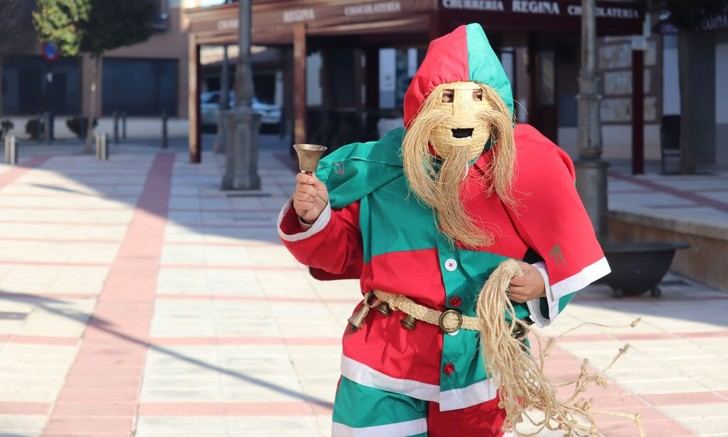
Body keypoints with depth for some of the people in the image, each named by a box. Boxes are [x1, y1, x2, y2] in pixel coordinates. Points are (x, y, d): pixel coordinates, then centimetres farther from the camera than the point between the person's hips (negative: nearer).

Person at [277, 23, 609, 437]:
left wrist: (541, 281, -15)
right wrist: (313, 218, -13)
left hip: (482, 364, 1)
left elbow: (567, 252, 3)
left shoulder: (527, 164, -7)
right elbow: (340, 250, 5)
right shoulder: (382, 167, -5)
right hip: (389, 357, -1)